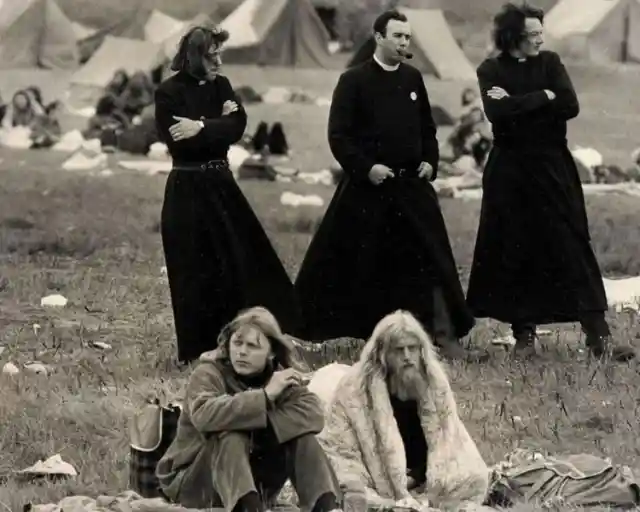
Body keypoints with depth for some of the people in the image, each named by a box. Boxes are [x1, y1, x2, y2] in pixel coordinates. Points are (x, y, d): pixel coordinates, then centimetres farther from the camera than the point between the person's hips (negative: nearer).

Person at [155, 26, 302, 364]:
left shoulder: (220, 85, 8)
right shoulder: (169, 92, -9)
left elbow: (237, 127, -6)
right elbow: (177, 142, -19)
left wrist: (201, 127, -19)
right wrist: (217, 123, -13)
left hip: (221, 185, 6)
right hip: (188, 191, -6)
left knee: (247, 263, 5)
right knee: (196, 273, -1)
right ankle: (197, 353, 9)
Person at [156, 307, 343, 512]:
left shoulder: (279, 377, -2)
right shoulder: (208, 374, -16)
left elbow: (313, 413, -19)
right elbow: (204, 415, -38)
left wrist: (260, 425, -32)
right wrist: (265, 395, -40)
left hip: (253, 481, 5)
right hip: (194, 481, -5)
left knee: (302, 438, -16)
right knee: (231, 436, -33)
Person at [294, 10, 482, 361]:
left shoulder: (413, 79, 9)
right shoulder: (354, 81, -6)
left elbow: (427, 129, 19)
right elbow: (338, 135, -8)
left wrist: (430, 161, 2)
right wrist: (365, 168, -17)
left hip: (412, 184, 4)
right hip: (367, 187, -4)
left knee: (433, 259, -2)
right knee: (363, 266, 2)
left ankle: (446, 335, 1)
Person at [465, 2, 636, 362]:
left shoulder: (550, 63, 5)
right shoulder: (492, 71, 0)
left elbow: (570, 105, -10)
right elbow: (497, 112, -18)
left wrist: (516, 104, -13)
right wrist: (542, 97, -14)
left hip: (553, 169, 1)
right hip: (510, 171, -1)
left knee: (572, 250, -3)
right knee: (515, 254, 2)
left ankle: (599, 337, -7)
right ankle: (525, 335, 14)